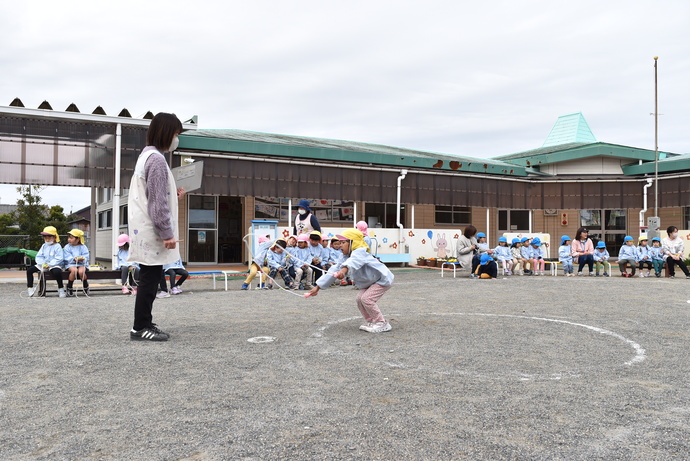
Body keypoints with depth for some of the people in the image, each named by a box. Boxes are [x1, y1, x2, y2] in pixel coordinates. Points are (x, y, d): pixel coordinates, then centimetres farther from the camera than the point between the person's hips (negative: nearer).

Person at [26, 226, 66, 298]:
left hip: (54, 265, -7)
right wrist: (42, 263, -9)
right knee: (29, 269, -4)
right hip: (43, 265, 7)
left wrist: (49, 264, -21)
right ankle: (30, 288, 1)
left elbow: (59, 259, -14)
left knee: (57, 271, -40)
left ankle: (61, 289, -24)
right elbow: (38, 256, 11)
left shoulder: (57, 247, -6)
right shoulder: (44, 246, 15)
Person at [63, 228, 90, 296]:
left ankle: (86, 287, -7)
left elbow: (86, 256, -2)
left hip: (82, 264, 0)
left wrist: (82, 258, -24)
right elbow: (67, 257, -5)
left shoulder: (83, 247, 6)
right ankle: (69, 288, -15)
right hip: (70, 264, 0)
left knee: (81, 271, -33)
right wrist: (74, 259, -22)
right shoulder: (67, 247, 6)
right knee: (74, 270, -35)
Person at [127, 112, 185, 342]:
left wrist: (172, 195, 15)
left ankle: (143, 324, 22)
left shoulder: (146, 156, 16)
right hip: (151, 231, -11)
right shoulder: (157, 160, -15)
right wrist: (167, 233, -17)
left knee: (149, 278, 15)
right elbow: (158, 203, -19)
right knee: (150, 278, -4)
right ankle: (141, 327, 4)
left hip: (145, 230, 11)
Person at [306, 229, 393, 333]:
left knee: (366, 298, -18)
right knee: (360, 298, 5)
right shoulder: (346, 259, 4)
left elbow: (354, 261, -49)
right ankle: (372, 321, 18)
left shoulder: (360, 252, -25)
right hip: (370, 282, 10)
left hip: (383, 279, -10)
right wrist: (318, 287, -1)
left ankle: (382, 324, -7)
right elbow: (333, 271, 3)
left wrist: (344, 270, -71)